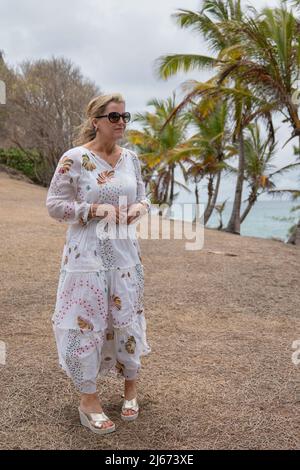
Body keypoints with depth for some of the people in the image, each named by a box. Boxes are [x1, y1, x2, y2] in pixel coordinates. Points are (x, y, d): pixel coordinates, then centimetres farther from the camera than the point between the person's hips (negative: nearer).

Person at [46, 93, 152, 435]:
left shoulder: (131, 158, 6)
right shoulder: (74, 159, -10)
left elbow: (142, 196, 16)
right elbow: (54, 205, -8)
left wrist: (140, 206, -8)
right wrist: (95, 209, -20)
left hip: (125, 254, 5)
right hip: (87, 256, -5)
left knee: (127, 319, 13)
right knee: (86, 323, 2)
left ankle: (130, 386, 35)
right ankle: (88, 398, 21)